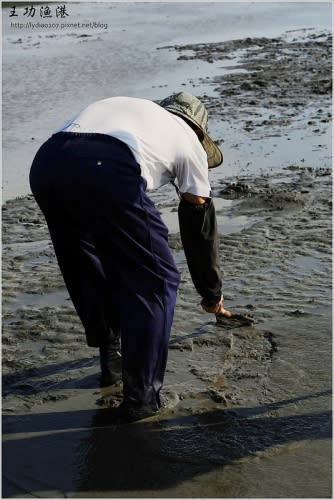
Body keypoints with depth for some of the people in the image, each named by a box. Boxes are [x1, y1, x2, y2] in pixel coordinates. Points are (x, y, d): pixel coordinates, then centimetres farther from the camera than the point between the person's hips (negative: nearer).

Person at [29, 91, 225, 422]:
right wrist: (211, 293, 44)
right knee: (154, 280, 13)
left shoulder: (123, 106, 42)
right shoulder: (188, 139, 29)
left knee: (86, 269, 28)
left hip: (44, 165, 6)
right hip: (107, 174, -5)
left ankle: (111, 361, 40)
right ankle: (140, 395, 16)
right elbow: (199, 224, 32)